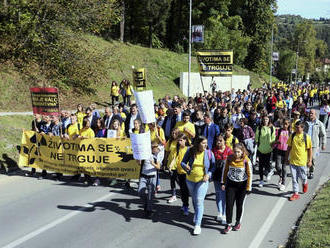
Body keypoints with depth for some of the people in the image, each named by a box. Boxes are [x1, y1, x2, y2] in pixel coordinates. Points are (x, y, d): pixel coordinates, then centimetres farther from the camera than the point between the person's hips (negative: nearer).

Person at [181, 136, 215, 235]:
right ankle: (197, 214, 50)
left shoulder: (209, 153, -11)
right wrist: (185, 166, -24)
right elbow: (183, 162, -1)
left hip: (202, 181, -2)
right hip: (190, 180, 3)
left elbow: (213, 166, -1)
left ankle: (197, 225, -7)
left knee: (199, 201, -10)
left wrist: (208, 175, -18)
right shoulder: (190, 151, -11)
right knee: (194, 199, 22)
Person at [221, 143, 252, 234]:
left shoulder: (246, 160, -14)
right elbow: (225, 170, 7)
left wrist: (248, 188, -8)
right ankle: (229, 224, 4)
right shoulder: (230, 158, -6)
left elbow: (249, 174, -8)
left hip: (242, 185, -2)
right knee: (229, 204, -4)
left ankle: (238, 222, 28)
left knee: (240, 204, 9)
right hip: (231, 184, 2)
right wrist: (223, 183, 5)